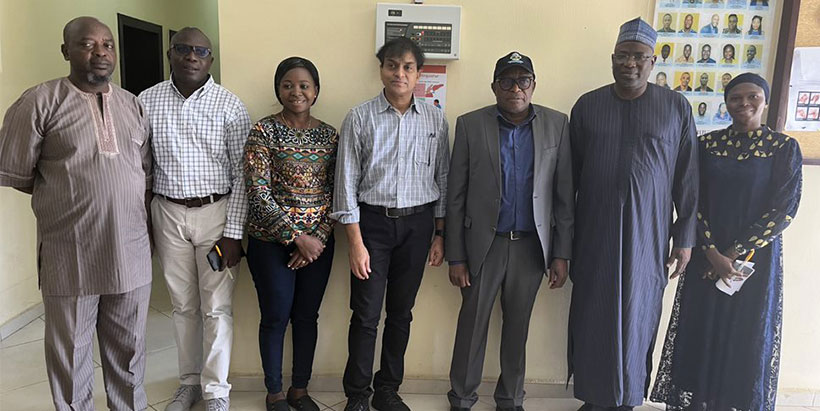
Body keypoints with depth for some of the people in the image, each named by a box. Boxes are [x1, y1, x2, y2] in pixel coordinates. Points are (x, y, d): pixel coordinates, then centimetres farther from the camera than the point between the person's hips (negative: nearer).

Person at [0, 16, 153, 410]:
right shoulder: (40, 101, -4)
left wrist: (122, 201, 2)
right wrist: (65, 195, 6)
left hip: (131, 253, 4)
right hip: (70, 256, -3)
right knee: (71, 354, 10)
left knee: (129, 349, 15)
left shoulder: (133, 105, 10)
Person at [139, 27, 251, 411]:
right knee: (183, 305, 13)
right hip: (167, 212, 3)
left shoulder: (229, 105, -5)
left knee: (217, 307, 2)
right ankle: (190, 380, 30)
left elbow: (242, 173, -6)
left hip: (216, 212, -2)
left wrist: (233, 232, -10)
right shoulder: (147, 101, 2)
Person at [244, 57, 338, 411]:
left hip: (317, 241, 4)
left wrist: (319, 237, -8)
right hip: (271, 241, -3)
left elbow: (335, 193, 5)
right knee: (275, 318, 7)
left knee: (307, 317, 13)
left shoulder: (329, 135, 5)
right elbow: (258, 192, -13)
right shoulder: (264, 131, -7)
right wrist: (297, 237, -15)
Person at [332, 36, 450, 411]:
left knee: (401, 312, 11)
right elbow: (346, 182, -5)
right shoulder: (360, 118, -4)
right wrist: (356, 242, -9)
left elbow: (442, 179, 9)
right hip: (372, 221, -2)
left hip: (417, 224, 2)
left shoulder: (435, 120, 3)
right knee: (365, 314, 1)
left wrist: (440, 234, 6)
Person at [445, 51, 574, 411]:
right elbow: (455, 197, -3)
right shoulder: (470, 125, -4)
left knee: (517, 327, 14)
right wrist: (456, 256, -5)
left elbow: (564, 195, 2)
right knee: (472, 324, 8)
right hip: (483, 244, -1)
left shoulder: (557, 125, 0)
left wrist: (561, 254, -1)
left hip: (531, 246, 2)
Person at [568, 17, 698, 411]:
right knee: (592, 315, 7)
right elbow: (570, 173, 6)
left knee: (637, 316, 7)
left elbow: (687, 177, 2)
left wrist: (685, 237, 1)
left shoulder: (677, 107, 0)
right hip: (594, 232, 1)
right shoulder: (587, 105, 3)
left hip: (648, 233, -1)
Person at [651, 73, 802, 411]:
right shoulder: (706, 144, 3)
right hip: (706, 256, 2)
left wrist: (736, 253, -13)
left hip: (756, 258, -2)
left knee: (748, 339, 6)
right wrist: (712, 253, -12)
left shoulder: (784, 148, -2)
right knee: (698, 335, 6)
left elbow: (784, 209, -8)